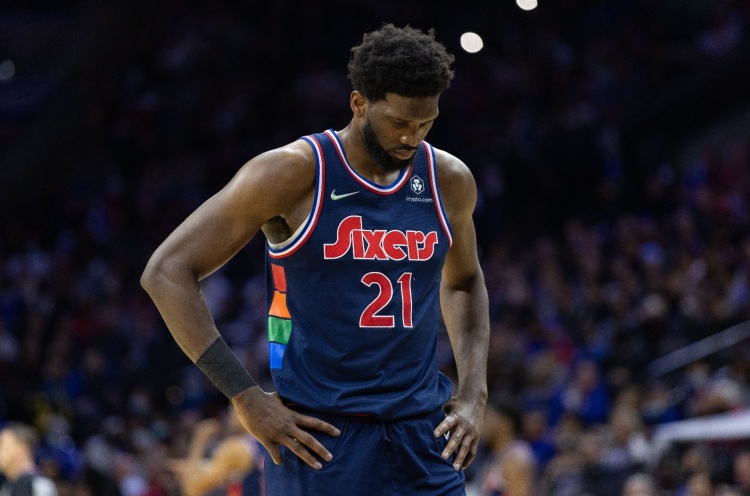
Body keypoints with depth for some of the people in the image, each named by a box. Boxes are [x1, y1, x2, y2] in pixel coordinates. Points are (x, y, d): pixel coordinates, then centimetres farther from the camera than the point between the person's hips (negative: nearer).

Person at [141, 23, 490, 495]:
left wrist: (474, 392, 11)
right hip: (320, 438, -4)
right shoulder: (293, 173, -9)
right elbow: (167, 272, -9)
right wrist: (248, 399, -14)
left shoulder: (449, 181, 6)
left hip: (423, 432, 5)